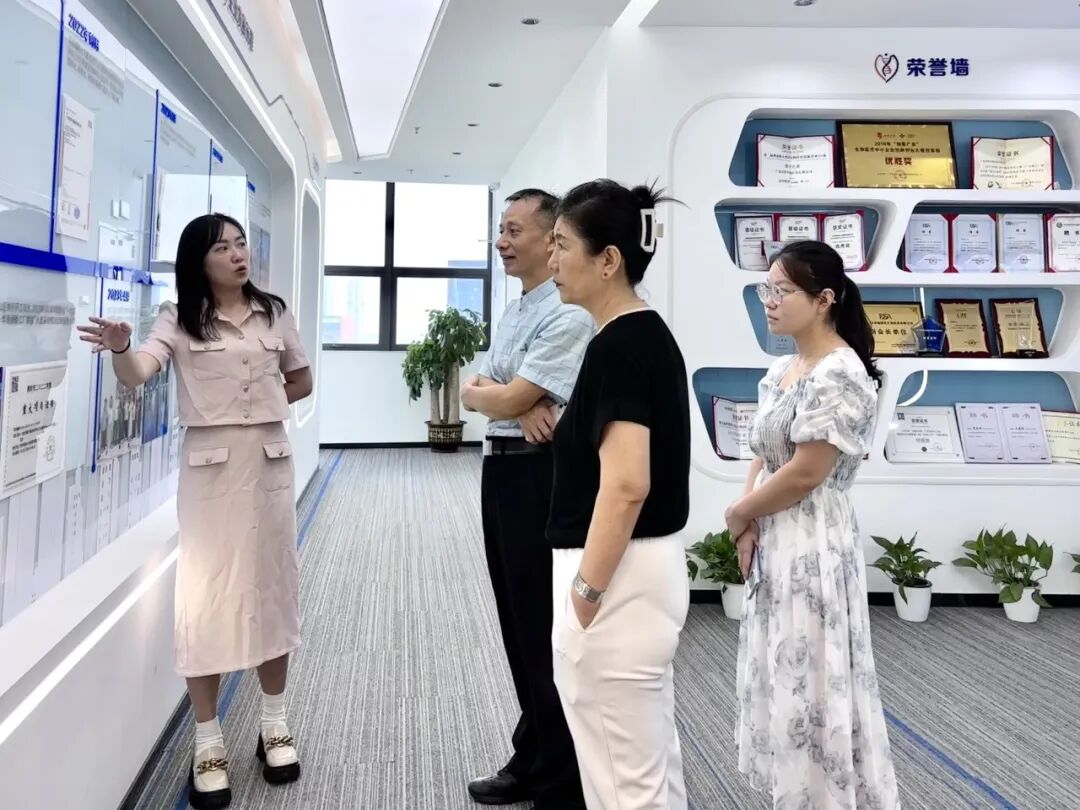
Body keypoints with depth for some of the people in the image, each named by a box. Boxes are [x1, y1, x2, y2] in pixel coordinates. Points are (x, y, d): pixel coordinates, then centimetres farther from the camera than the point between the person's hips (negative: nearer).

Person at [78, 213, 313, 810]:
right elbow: (136, 375, -20)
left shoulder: (273, 313, 7)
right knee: (206, 595, -2)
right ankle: (208, 744, 10)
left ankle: (274, 723, 25)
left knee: (272, 587, 10)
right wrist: (119, 348, -41)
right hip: (210, 466, -3)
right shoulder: (180, 319, -3)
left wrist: (257, 405, 5)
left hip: (269, 461, 3)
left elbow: (301, 382, 19)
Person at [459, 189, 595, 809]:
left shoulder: (568, 315, -15)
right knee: (518, 623, 17)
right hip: (502, 470, 10)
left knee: (548, 630, 0)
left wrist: (484, 392, 3)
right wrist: (517, 403, -11)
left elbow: (505, 399, -18)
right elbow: (474, 391, 9)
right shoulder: (512, 314, 16)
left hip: (541, 474, -9)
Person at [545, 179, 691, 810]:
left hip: (619, 579, -10)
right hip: (650, 570, 10)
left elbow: (626, 485, -25)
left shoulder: (618, 346, -19)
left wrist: (587, 590, -19)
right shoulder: (651, 335, 11)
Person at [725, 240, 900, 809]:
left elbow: (804, 475, -21)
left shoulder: (838, 375, -18)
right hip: (774, 544, 9)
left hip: (812, 548, -9)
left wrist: (738, 514, -7)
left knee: (811, 687, 2)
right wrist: (749, 524, -3)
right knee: (781, 681, 17)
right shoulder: (782, 369, 9)